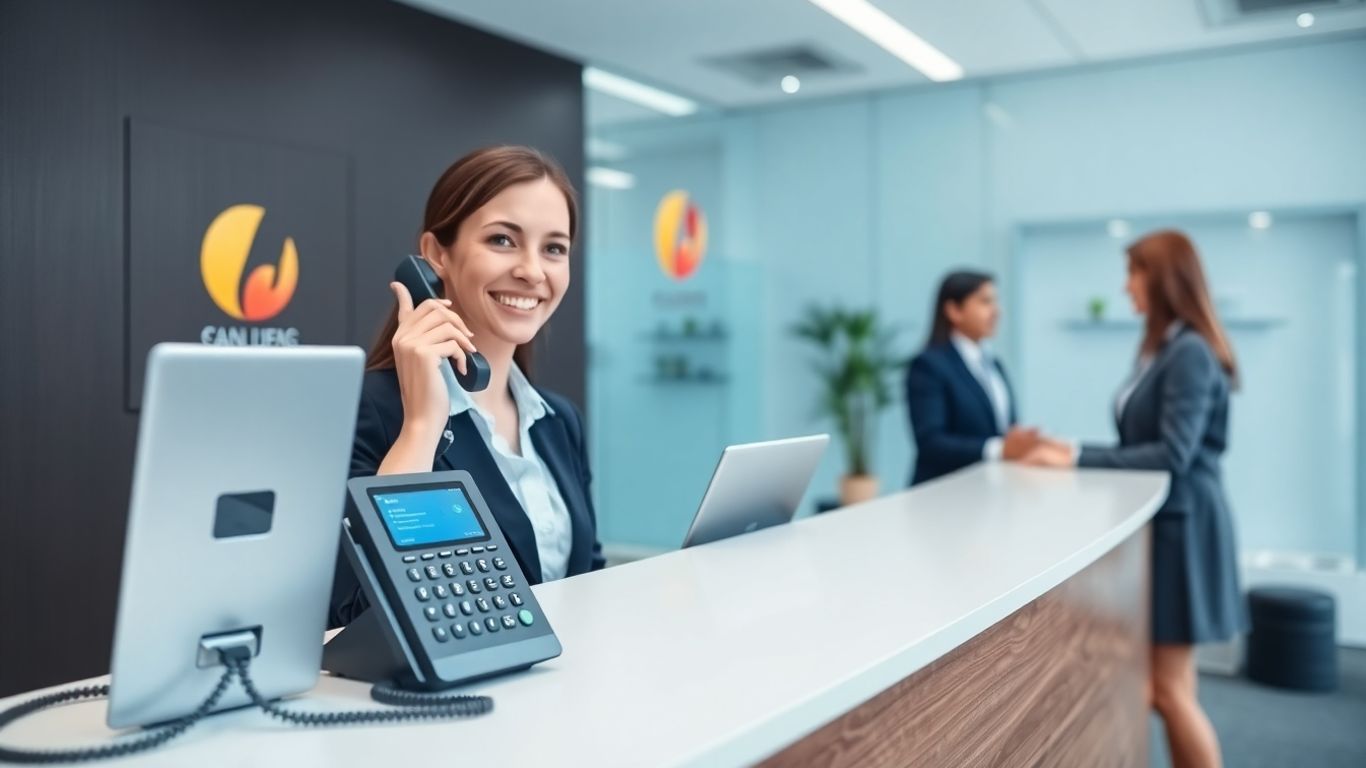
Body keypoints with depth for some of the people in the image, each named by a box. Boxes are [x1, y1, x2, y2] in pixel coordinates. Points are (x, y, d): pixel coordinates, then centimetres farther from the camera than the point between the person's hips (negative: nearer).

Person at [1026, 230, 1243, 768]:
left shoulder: (1190, 353, -17)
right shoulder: (1163, 349, 13)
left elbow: (1173, 455, -23)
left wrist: (1079, 460, -22)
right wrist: (1074, 450, 0)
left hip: (1180, 524, -9)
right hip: (1158, 521, 9)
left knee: (1167, 688, -3)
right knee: (1171, 685, 13)